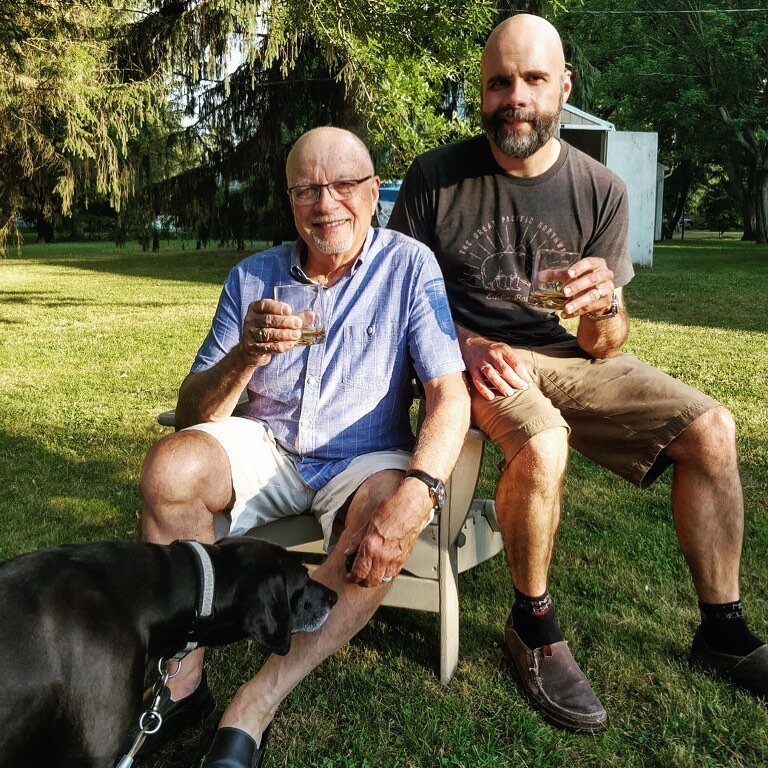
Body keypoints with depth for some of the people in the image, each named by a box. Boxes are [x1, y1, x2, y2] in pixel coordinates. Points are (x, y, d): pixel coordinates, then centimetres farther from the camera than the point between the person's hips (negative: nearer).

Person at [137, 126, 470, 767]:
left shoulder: (409, 265, -8)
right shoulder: (254, 277, 0)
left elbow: (450, 395, -18)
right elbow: (191, 413, -4)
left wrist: (415, 492, -37)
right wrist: (246, 356, -26)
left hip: (364, 459, -2)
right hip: (266, 449, 3)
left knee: (392, 516, -33)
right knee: (170, 464, -24)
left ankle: (251, 712, -25)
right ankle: (182, 684, -11)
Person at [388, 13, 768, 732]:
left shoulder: (601, 190, -2)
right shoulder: (436, 175, -7)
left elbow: (603, 347, -2)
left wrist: (605, 307, -26)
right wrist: (464, 344, -20)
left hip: (568, 357, 4)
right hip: (467, 355, -4)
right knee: (542, 445, -35)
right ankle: (533, 627, -7)